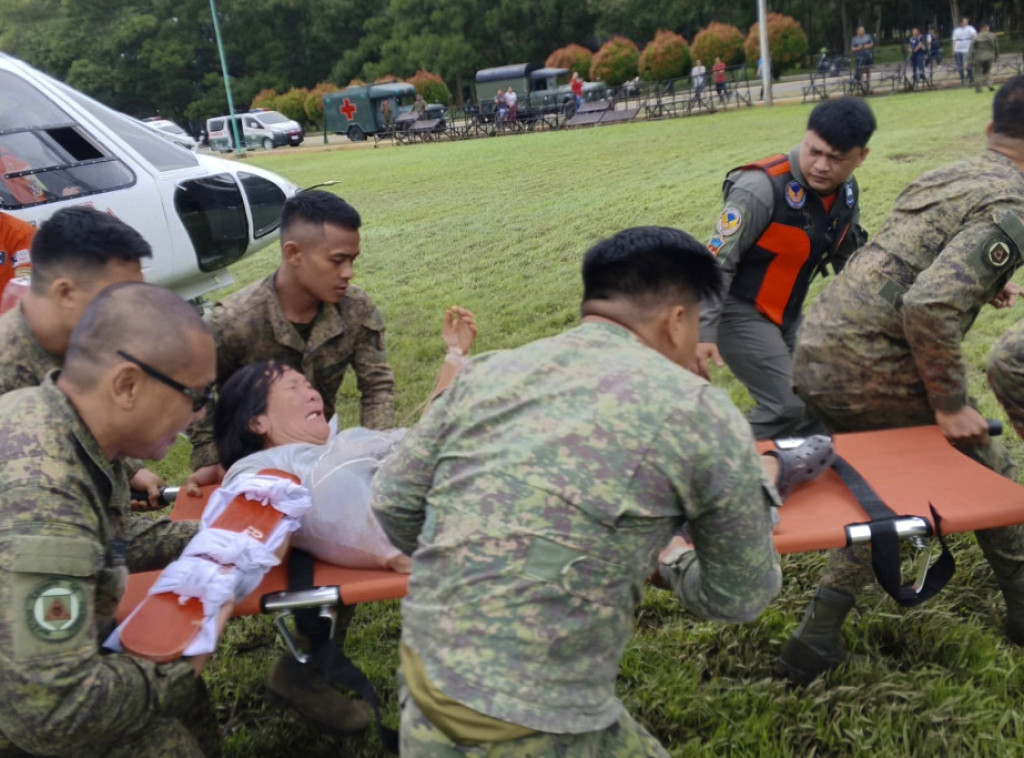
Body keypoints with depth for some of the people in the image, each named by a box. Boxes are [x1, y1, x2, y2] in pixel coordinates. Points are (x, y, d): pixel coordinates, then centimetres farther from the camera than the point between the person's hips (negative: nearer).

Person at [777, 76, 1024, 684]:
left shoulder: (947, 177, 15)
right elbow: (929, 304, -26)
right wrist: (951, 405, -16)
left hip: (814, 354, 9)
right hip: (868, 368, -8)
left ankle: (817, 643, 24)